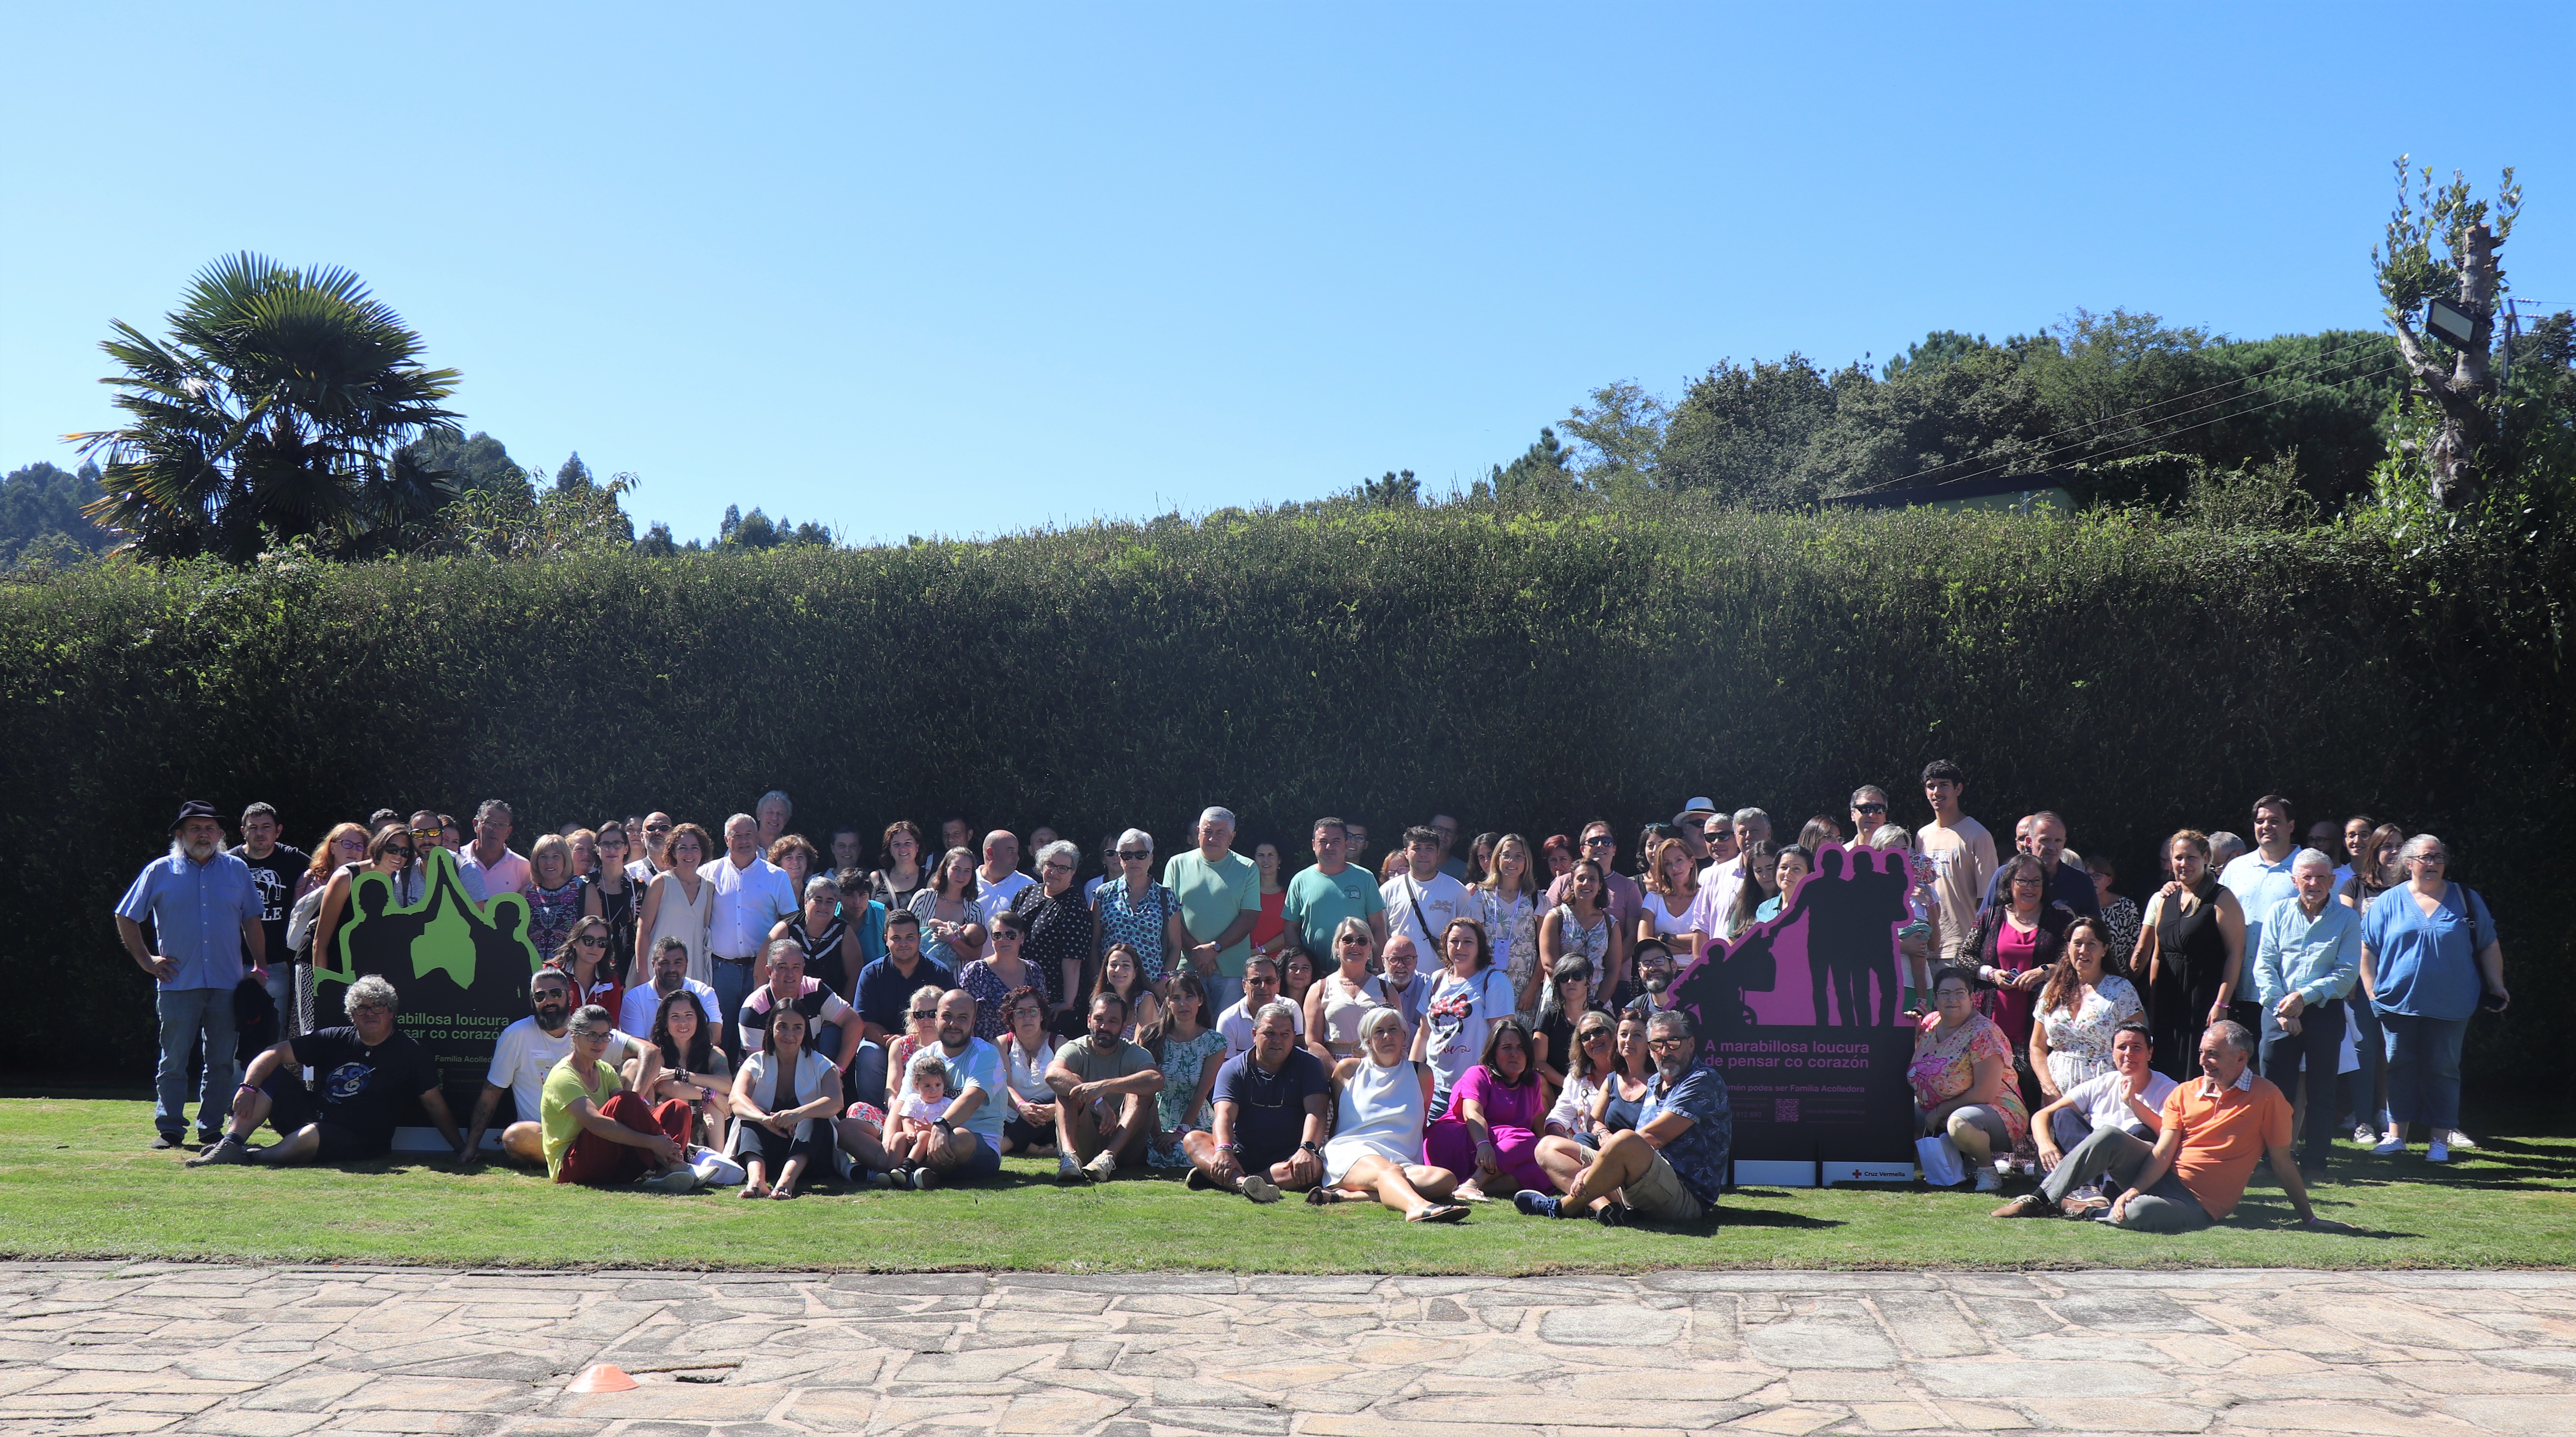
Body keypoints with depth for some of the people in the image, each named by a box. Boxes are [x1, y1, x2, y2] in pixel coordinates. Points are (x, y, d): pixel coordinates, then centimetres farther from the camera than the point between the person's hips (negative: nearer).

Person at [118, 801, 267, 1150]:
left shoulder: (237, 870, 10)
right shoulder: (160, 871, 5)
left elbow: (252, 921, 16)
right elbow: (126, 918, 9)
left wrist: (260, 966, 10)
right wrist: (146, 960, 2)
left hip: (227, 984, 2)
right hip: (178, 983, -2)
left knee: (222, 1062, 6)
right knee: (173, 1061, 1)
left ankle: (211, 1128, 14)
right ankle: (169, 1129, 8)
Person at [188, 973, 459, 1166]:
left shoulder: (410, 1053, -1)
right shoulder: (335, 1040, 6)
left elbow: (435, 1105, 1)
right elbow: (274, 1054, 1)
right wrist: (248, 1088, -17)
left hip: (359, 1144, -5)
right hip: (311, 1118, 5)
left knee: (313, 1135, -37)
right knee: (273, 1077, -7)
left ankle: (252, 1158, -19)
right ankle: (230, 1145, -18)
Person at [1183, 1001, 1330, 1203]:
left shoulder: (1307, 1065, 6)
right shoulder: (1234, 1069, 5)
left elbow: (1316, 1112, -9)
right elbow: (1224, 1115, -11)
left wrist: (1307, 1149, -29)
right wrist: (1224, 1150, -32)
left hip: (1287, 1159, -1)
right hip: (1242, 1154, 1)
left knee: (1315, 1167, -33)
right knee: (1192, 1140, -23)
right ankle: (1243, 1183, -52)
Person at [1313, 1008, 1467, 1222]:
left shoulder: (1421, 1074, 19)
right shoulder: (1349, 1069, 15)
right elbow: (1335, 1120, 22)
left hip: (1402, 1161, 2)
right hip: (1350, 1152, -2)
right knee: (1388, 1171, -37)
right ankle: (1417, 1207, -71)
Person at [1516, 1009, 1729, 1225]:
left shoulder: (1704, 1081, -4)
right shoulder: (1654, 1084, 23)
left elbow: (1655, 1137, -13)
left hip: (1687, 1197, -9)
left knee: (1626, 1142, -38)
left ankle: (1564, 1207, -16)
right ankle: (1605, 1206, -24)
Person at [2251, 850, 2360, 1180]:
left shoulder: (2347, 919, 3)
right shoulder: (2279, 913, 7)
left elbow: (2348, 973, -5)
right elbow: (2264, 965, 3)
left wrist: (2304, 996, -14)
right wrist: (2280, 1007, -10)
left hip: (2325, 1011, -1)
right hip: (2280, 1012, 1)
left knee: (2321, 1091, 4)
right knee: (2274, 1088, 1)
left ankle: (2314, 1163, 12)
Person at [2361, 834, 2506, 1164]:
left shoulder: (2466, 900, 6)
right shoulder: (2389, 902, 4)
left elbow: (2489, 948, 11)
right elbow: (2367, 949, 6)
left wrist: (2497, 987, 5)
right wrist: (2372, 991, 0)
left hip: (2450, 1007, 0)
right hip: (2398, 1004, 0)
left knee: (2442, 1070, 3)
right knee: (2400, 1068, 5)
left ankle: (2440, 1140, 10)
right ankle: (2396, 1135, 12)